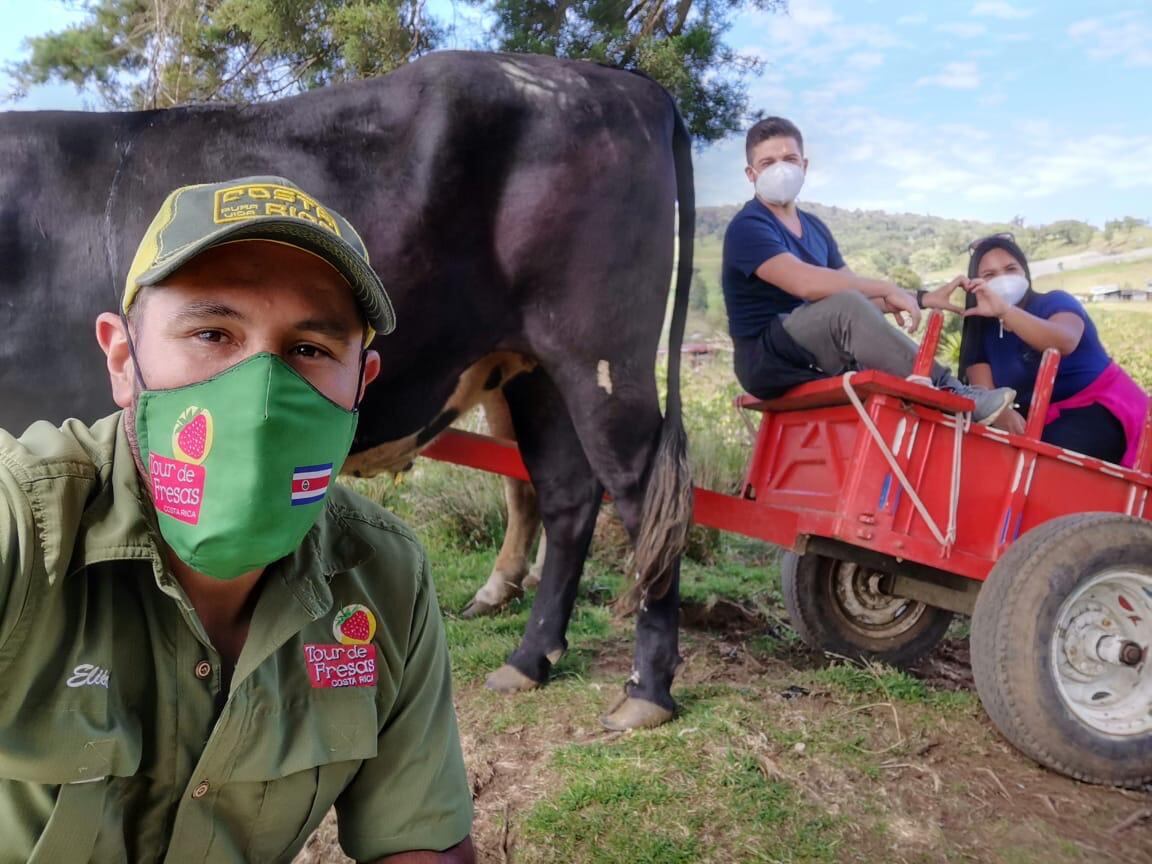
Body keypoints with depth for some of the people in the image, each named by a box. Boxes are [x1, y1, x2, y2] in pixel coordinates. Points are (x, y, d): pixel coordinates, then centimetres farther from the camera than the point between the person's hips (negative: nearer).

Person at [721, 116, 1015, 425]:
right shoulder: (747, 228, -9)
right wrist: (887, 289, -21)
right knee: (847, 306, -29)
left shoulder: (815, 228, 17)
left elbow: (851, 288, 10)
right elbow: (804, 282, -25)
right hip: (768, 360, -8)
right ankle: (949, 395, -27)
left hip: (816, 359, 8)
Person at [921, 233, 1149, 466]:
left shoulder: (1054, 302, -8)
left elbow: (1065, 342, -34)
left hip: (1102, 407, -5)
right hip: (1046, 422, 5)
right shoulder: (981, 334, 4)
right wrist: (1002, 415, -36)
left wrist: (1004, 310, -47)